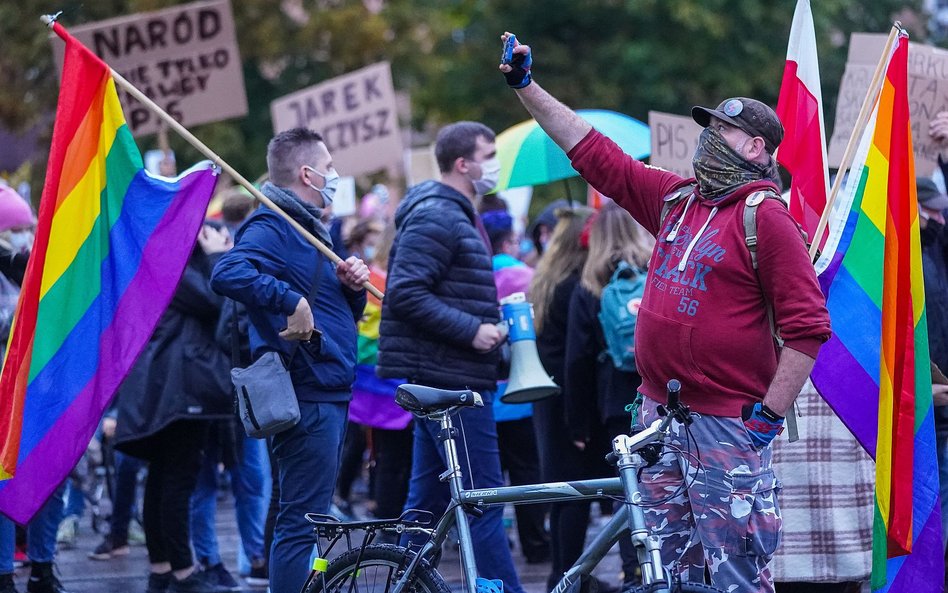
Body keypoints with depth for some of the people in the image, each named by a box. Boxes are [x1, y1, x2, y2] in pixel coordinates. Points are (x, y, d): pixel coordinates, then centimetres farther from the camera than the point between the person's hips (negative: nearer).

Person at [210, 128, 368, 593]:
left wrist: (352, 285, 7)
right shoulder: (272, 225, -10)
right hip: (306, 394, -10)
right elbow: (229, 274, -31)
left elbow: (345, 314, 27)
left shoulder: (311, 229, 22)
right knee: (303, 523, -11)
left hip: (330, 393, 10)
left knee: (307, 520, 14)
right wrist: (292, 301, -31)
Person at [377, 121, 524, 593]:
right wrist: (471, 330, -21)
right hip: (450, 378, -10)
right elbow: (406, 294, -22)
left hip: (448, 380, 10)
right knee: (483, 498, -9)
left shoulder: (456, 216, 19)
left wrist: (492, 325, 12)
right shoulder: (435, 217, -14)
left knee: (428, 500, 11)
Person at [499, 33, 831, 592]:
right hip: (660, 414, 8)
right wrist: (526, 87, 17)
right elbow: (594, 153, 18)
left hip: (725, 422, -8)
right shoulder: (675, 199, 12)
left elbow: (807, 325, -14)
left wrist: (770, 414, -15)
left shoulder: (766, 217, -10)